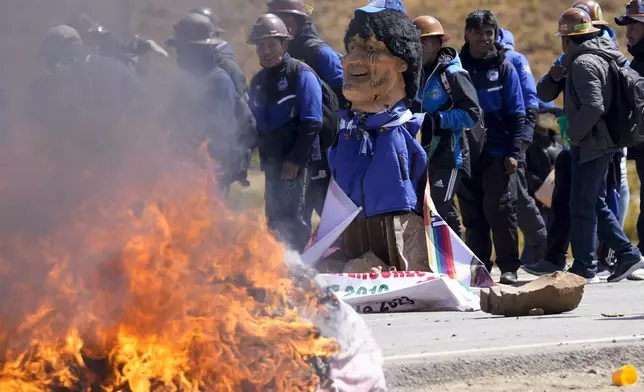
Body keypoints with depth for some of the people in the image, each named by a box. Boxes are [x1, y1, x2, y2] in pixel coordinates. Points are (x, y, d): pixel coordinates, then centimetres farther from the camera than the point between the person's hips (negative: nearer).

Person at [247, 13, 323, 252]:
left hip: (298, 163, -7)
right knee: (276, 219, 9)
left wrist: (295, 159, -16)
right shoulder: (258, 81, 15)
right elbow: (254, 124, 20)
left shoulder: (301, 75, -7)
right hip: (271, 162, 7)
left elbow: (311, 123, -12)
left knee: (294, 218, -9)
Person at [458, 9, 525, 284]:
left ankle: (508, 268, 0)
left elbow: (517, 114, 1)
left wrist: (513, 153, -7)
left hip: (498, 155, -2)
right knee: (472, 215, 5)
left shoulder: (504, 68, 2)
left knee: (500, 210, -6)